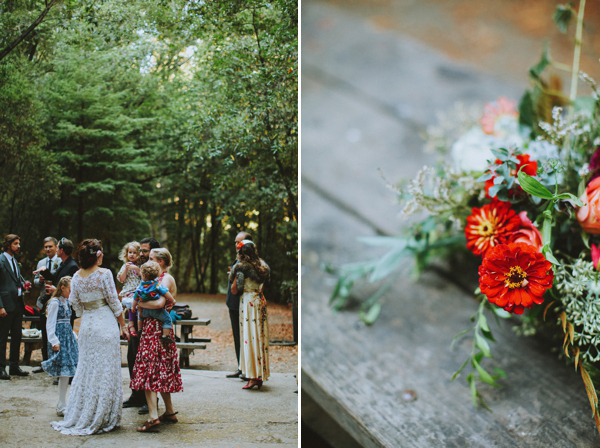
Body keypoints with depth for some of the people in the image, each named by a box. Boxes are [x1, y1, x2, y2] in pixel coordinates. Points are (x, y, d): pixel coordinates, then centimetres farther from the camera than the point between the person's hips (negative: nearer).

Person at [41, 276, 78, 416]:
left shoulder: (66, 302, 16)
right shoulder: (55, 302, -10)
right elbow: (50, 324, -14)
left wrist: (74, 335, 17)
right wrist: (54, 342, -19)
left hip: (68, 337, 8)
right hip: (60, 338, -8)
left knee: (67, 373, 6)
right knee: (64, 372, -10)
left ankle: (62, 405, 11)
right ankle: (61, 407, -5)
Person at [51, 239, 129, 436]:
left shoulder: (76, 277, 3)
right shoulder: (104, 273, -12)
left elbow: (76, 305, 8)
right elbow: (114, 302, -9)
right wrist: (123, 325, 0)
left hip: (86, 325, 5)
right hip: (105, 324, -5)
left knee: (86, 369, 13)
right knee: (105, 370, 1)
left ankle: (78, 417, 19)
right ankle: (102, 418, 5)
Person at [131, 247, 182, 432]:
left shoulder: (167, 279, -11)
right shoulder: (157, 278, 17)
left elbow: (160, 302, -24)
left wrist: (139, 303, -14)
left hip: (157, 329, -9)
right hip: (151, 327, 9)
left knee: (149, 370, -11)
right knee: (161, 371, 13)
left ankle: (153, 416, -14)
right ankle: (170, 412, 19)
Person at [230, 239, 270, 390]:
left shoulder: (241, 267, -9)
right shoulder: (262, 266, 9)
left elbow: (234, 290, -7)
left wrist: (233, 276, 8)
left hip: (248, 302, -6)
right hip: (261, 301, 6)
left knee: (250, 338, -5)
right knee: (260, 337, 9)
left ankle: (253, 376, -8)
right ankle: (261, 375, 14)